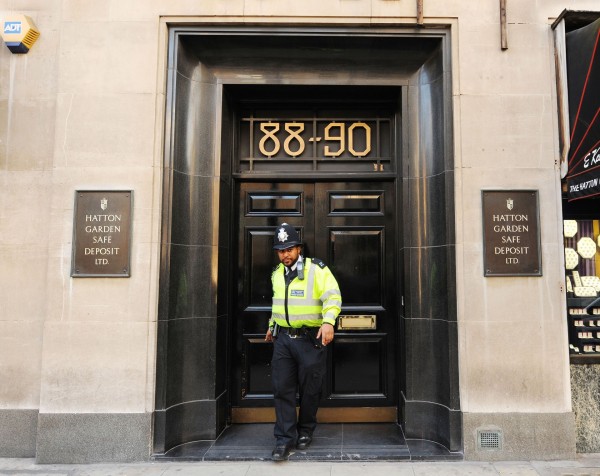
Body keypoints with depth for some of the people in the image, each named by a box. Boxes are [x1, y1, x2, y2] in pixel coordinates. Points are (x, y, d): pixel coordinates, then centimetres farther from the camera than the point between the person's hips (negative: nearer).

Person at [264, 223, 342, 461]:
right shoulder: (277, 273, 11)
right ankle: (284, 439, 12)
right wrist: (272, 325, 30)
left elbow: (333, 296, -19)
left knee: (309, 389, 9)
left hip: (310, 339, -5)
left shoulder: (316, 269, -11)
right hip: (283, 339, 5)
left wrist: (328, 321, -35)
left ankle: (305, 431, 31)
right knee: (282, 389, 2)